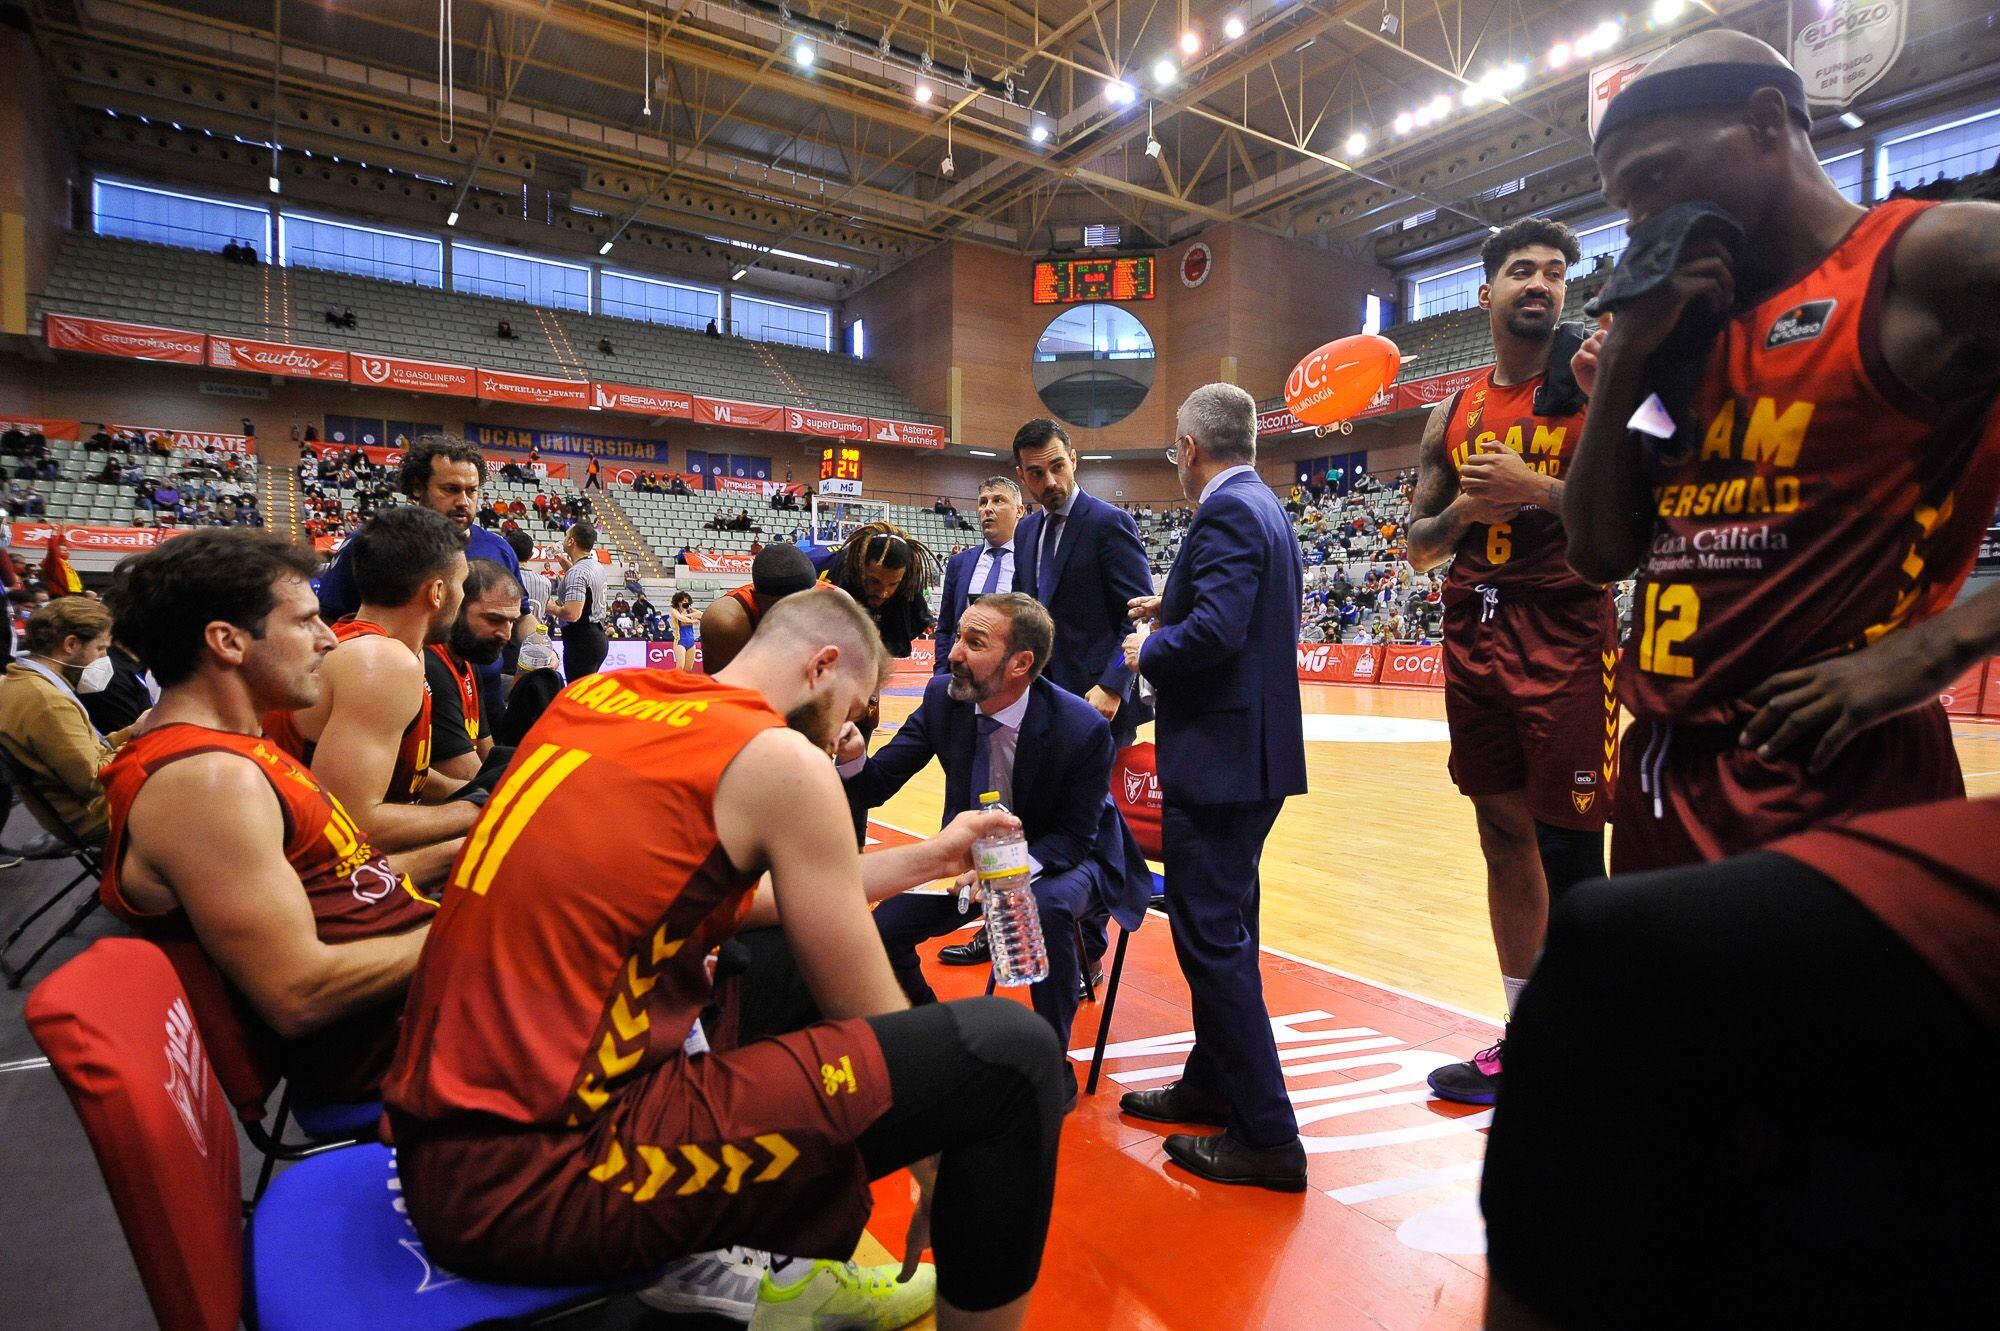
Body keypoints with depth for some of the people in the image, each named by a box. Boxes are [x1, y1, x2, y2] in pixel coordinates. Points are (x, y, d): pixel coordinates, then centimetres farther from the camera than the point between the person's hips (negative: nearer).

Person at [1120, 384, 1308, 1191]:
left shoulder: (1226, 513, -15)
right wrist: (1175, 608, 18)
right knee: (1224, 928, 20)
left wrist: (1149, 650, -11)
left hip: (1219, 758, -11)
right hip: (1256, 753, 11)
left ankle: (1267, 1136, 7)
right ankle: (1214, 1083, 35)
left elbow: (1217, 630, -28)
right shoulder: (1266, 508, 15)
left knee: (1211, 937, -3)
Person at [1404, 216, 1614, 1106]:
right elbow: (1418, 546, 14)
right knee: (1504, 838, 11)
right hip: (1473, 637, 5)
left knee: (1567, 849, -4)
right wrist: (1463, 508, -5)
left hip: (1567, 639, -5)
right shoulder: (1452, 415, 14)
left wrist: (1535, 489, -18)